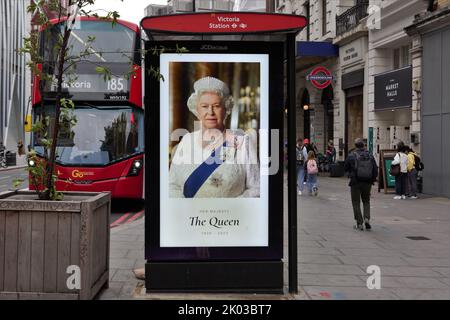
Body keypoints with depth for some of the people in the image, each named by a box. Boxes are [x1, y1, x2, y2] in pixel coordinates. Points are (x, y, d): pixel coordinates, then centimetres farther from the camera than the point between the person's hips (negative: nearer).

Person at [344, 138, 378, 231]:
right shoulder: (370, 156, 2)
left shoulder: (351, 156, -8)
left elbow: (346, 168, 1)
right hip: (367, 183, 3)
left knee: (356, 203, 7)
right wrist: (372, 180, 14)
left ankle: (359, 223, 7)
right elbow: (375, 170, 3)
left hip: (355, 182, -3)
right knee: (366, 201, 18)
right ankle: (367, 218, -1)